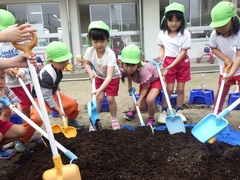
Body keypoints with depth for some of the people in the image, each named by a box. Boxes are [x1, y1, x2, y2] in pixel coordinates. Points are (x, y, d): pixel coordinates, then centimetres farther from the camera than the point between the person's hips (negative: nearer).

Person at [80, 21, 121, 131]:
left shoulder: (110, 54, -38)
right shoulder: (90, 51, -25)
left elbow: (109, 76, -44)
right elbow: (86, 63, -2)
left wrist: (100, 89, -55)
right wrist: (90, 72, -22)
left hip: (113, 77, -3)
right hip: (99, 77, 3)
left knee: (110, 98, -8)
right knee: (99, 98, -4)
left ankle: (114, 119, 17)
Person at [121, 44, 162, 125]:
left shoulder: (143, 71, -42)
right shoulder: (126, 69, -24)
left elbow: (146, 87, -26)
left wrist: (139, 100, -28)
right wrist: (130, 86, 13)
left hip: (155, 80, -5)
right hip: (143, 83, 5)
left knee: (149, 99, -32)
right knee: (141, 106, 6)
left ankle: (151, 119, -2)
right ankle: (133, 110, 45)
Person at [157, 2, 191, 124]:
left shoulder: (185, 33, -14)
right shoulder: (162, 33, -6)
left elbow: (183, 51, -16)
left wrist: (172, 65, -23)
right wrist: (161, 56, -10)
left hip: (182, 62, 0)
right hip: (168, 61, 1)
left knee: (180, 89, 7)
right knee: (169, 89, 1)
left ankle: (179, 111, 21)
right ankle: (163, 111, 13)